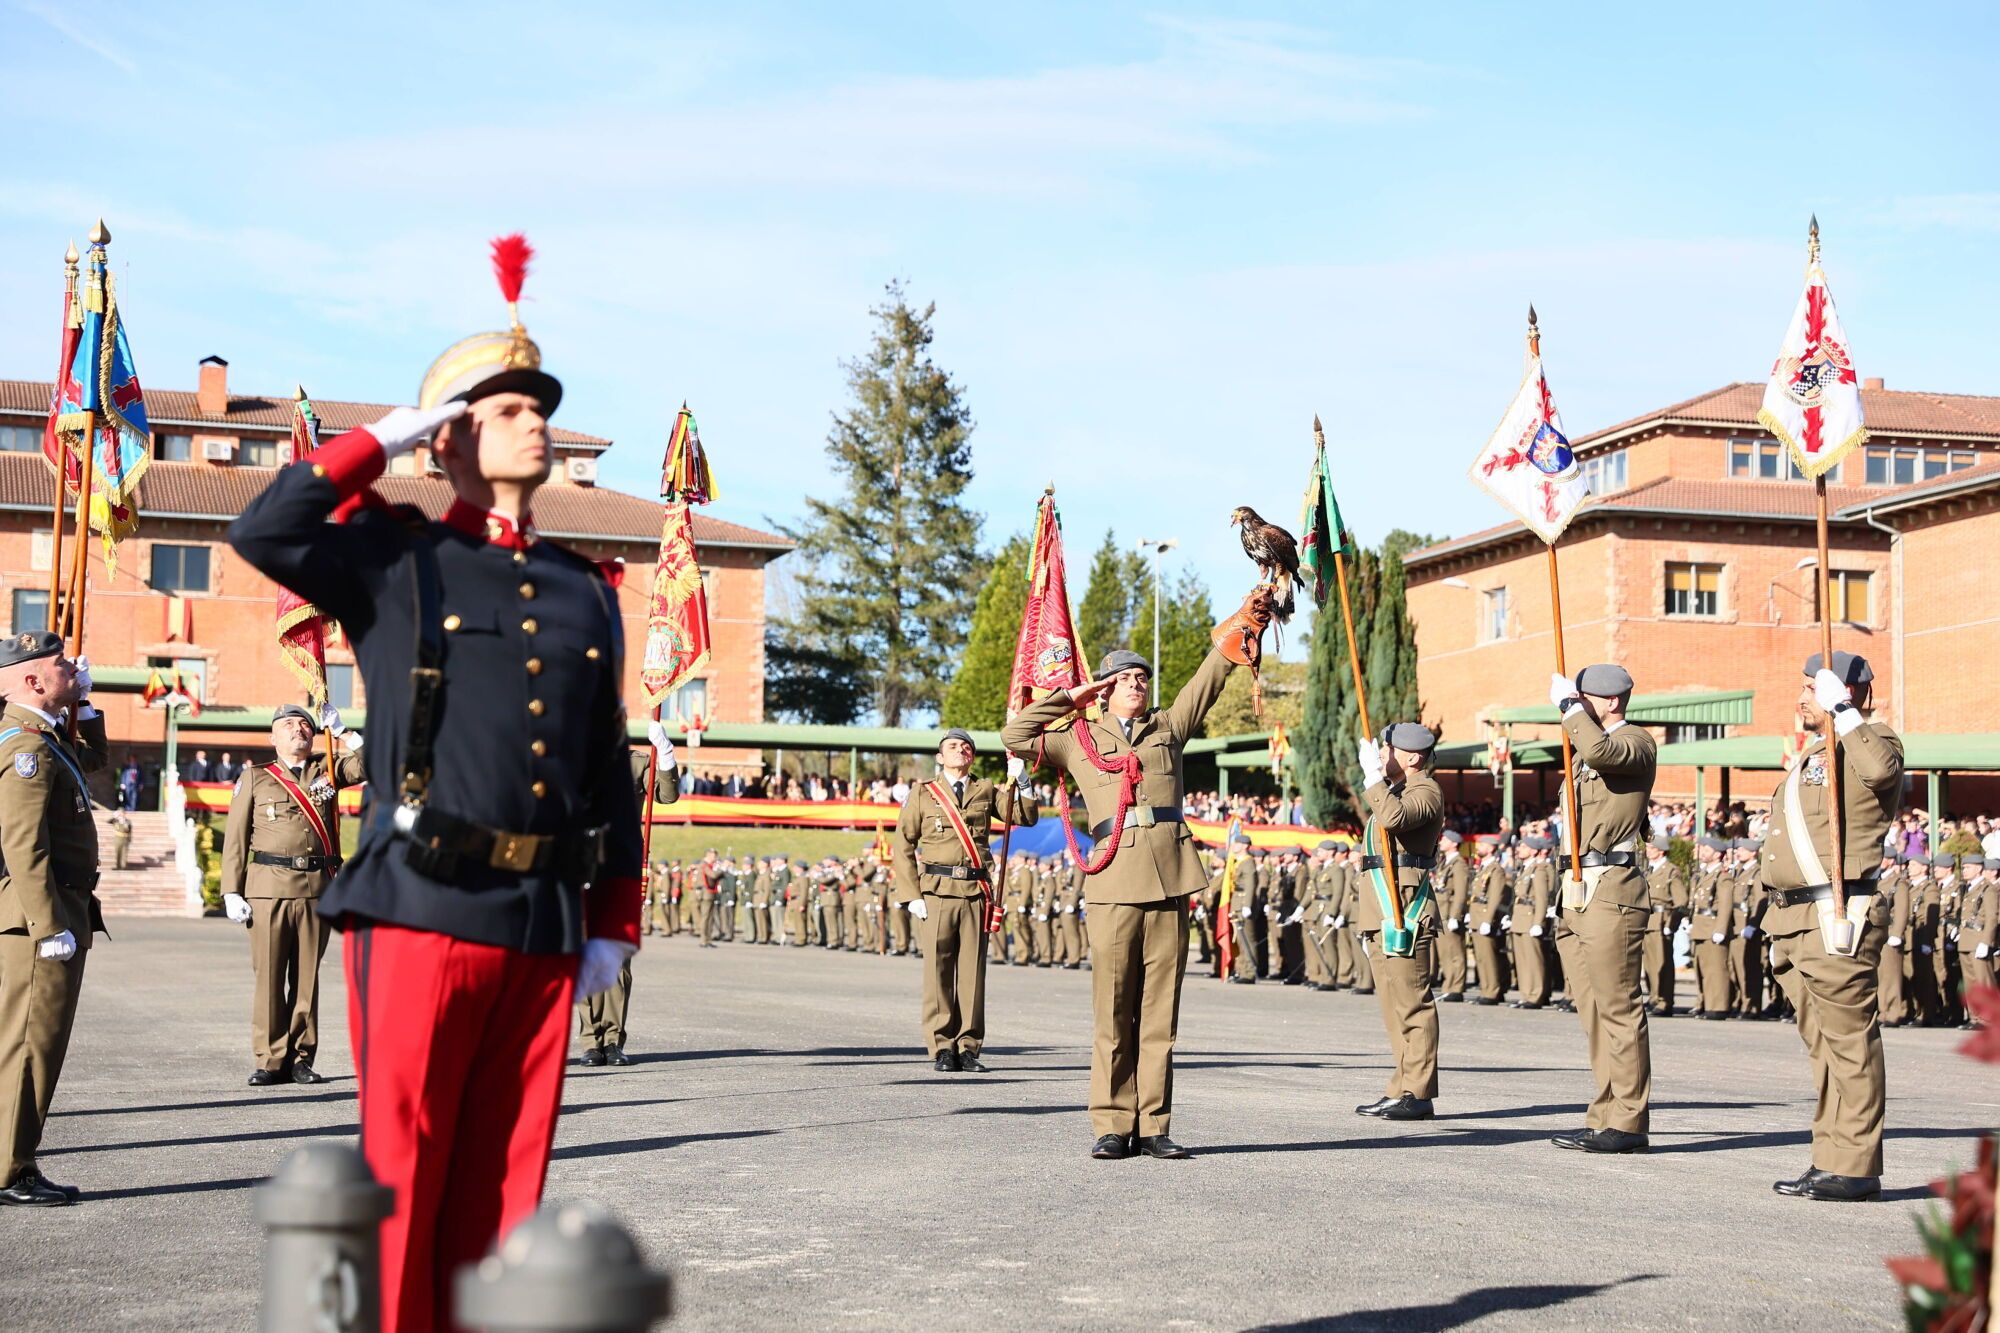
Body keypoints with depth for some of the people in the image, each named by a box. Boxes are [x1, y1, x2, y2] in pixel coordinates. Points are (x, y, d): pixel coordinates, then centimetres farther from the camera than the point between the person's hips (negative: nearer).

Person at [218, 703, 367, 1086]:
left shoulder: (327, 769, 16)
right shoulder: (255, 779, 11)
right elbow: (235, 839, 9)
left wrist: (341, 731, -1)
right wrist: (232, 892, 1)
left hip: (317, 888, 2)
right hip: (269, 887, -2)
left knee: (307, 976, 5)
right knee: (268, 976, -2)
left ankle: (301, 1058, 12)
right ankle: (269, 1061, 4)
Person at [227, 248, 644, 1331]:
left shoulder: (585, 592, 18)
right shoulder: (396, 559, 6)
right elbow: (265, 536, -14)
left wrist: (613, 920, 14)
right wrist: (383, 439, -4)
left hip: (545, 925, 4)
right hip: (423, 909, -4)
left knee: (503, 1181, 8)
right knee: (401, 1173, -1)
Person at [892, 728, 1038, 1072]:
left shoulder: (986, 791, 15)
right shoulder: (922, 794, 10)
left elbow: (1026, 817, 6)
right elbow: (903, 847, 6)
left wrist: (1021, 782, -11)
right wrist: (911, 896, -3)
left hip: (977, 892, 2)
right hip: (937, 892, -2)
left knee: (973, 971, 1)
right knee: (938, 971, -2)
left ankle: (968, 1048, 7)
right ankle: (942, 1049, 3)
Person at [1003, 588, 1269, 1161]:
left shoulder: (1168, 727, 20)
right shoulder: (1079, 739, 16)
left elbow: (1210, 676, 18)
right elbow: (1015, 736, 9)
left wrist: (1246, 620, 12)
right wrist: (1071, 696, 13)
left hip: (1170, 883, 2)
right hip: (1113, 886, -2)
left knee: (1159, 1013, 3)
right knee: (1113, 1013, -2)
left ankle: (1154, 1127, 6)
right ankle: (1113, 1126, 2)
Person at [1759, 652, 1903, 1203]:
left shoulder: (1871, 740, -4)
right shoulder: (1815, 754, 24)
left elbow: (1881, 769, -32)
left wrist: (1842, 709, -21)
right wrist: (1782, 931, 26)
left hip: (1836, 918, -10)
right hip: (1798, 921, 10)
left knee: (1849, 1042, -7)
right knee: (1823, 1045, 13)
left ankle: (1855, 1167, -5)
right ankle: (1832, 1157, 19)